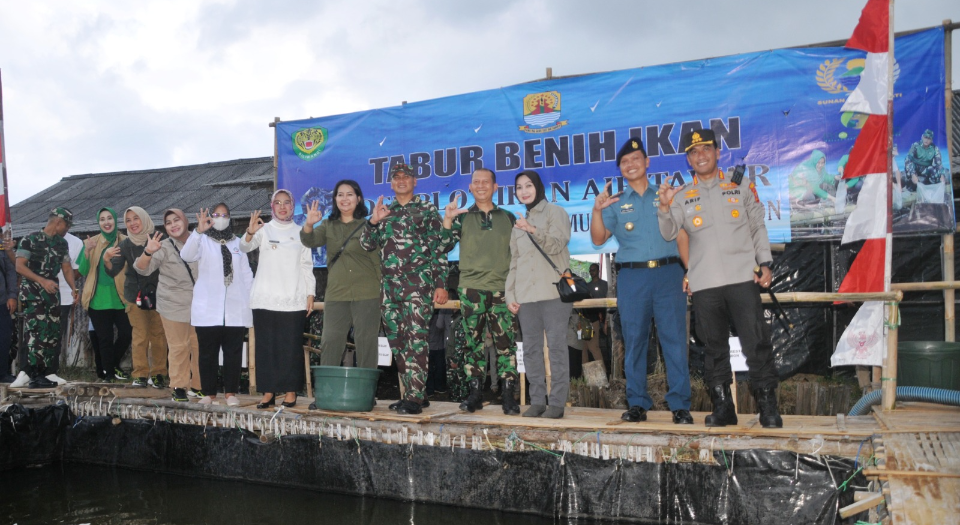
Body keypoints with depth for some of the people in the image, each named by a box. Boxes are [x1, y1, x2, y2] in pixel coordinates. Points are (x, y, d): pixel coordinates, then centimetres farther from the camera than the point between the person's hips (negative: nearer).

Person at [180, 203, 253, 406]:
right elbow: (186, 255, -15)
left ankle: (230, 392, 7)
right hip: (208, 309, -2)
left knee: (233, 353, 0)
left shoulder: (238, 242, 14)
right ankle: (209, 393, 9)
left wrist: (251, 302, 5)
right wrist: (198, 231, -29)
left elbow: (247, 274, 14)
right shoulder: (202, 241, 7)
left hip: (235, 309, 2)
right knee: (207, 353, 2)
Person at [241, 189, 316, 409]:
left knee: (292, 346, -2)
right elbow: (244, 247, -8)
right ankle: (268, 392, 6)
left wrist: (310, 294, 4)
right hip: (265, 299, 0)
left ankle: (290, 392, 5)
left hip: (293, 300, 0)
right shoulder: (264, 230, 9)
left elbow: (307, 266, 12)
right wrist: (250, 233, -30)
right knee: (266, 346, 0)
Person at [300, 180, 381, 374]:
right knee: (330, 342, 4)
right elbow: (311, 241, 0)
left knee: (366, 342, 0)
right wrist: (308, 225, -22)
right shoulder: (328, 225, 14)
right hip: (336, 294, 3)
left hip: (367, 294, -3)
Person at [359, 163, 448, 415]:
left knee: (416, 341, -12)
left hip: (418, 284, -5)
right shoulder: (384, 212, 19)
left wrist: (441, 284, -6)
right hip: (390, 287, 6)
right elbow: (367, 244, 13)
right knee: (397, 342, 7)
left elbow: (439, 248, 1)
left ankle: (415, 397, -11)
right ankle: (412, 393, 15)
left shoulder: (427, 209, 6)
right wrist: (373, 221, -5)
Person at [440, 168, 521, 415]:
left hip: (502, 290, 0)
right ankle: (474, 394, 10)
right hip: (471, 290, 0)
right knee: (473, 343, 2)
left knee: (506, 343, -3)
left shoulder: (508, 218, 13)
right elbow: (444, 247, 3)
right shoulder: (462, 217, 11)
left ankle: (509, 397, 1)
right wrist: (447, 221, -11)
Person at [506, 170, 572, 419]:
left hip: (553, 291, -5)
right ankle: (537, 401, 9)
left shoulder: (555, 212, 5)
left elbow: (556, 244, -10)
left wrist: (533, 231, -26)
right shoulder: (519, 222, 20)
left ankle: (556, 402, -4)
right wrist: (510, 295, 10)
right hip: (526, 294, 6)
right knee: (531, 348, 4)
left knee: (557, 346, -7)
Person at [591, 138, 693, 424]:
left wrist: (691, 271, -3)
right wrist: (597, 211, -10)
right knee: (634, 341, 3)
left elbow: (682, 236, 9)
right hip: (631, 276, 1)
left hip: (668, 272, -1)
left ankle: (680, 405, 1)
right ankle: (637, 404, 11)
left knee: (674, 338, -4)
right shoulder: (615, 203, 15)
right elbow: (598, 239, 7)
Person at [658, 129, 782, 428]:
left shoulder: (741, 186, 11)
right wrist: (665, 207, -15)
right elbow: (669, 234, 2)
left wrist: (764, 262, 1)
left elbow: (758, 227, 12)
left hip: (742, 277, -1)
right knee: (714, 347, 7)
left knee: (756, 342, -4)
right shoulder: (683, 196, 12)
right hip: (704, 283, 2)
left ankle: (768, 407, 6)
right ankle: (722, 406, 16)